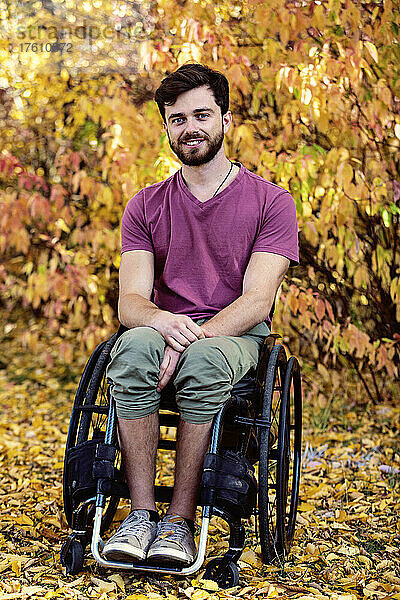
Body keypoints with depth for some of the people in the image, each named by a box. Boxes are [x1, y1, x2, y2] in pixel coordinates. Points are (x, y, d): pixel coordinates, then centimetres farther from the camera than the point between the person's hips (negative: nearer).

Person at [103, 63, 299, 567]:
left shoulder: (270, 202, 2)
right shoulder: (147, 206, 12)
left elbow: (256, 300, -9)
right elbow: (129, 301, 1)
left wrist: (195, 338, -26)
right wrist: (162, 321, -24)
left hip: (237, 336, -2)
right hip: (165, 329, 2)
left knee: (203, 361, -38)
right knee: (133, 348, -34)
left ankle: (181, 518, -27)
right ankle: (141, 514, -27)